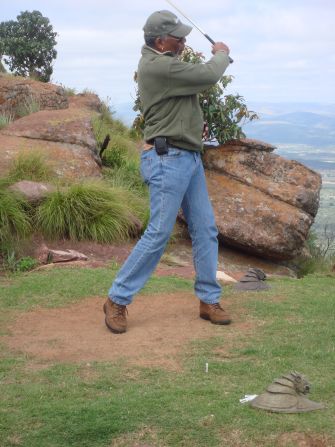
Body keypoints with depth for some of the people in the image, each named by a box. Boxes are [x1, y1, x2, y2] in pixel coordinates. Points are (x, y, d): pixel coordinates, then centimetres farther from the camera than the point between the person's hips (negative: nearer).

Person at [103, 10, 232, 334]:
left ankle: (209, 300, 16)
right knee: (158, 234, -9)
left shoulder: (165, 62, 15)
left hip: (190, 158, 10)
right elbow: (208, 76, -16)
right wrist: (221, 54, 2)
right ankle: (117, 300, 3)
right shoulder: (156, 66, -18)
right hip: (168, 159, -10)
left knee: (205, 230, 8)